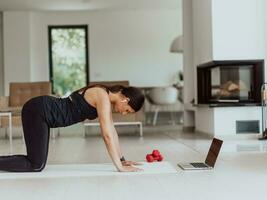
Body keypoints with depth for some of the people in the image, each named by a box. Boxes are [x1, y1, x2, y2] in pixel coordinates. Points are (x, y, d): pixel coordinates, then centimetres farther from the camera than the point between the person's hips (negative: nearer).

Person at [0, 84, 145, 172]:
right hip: (38, 111, -9)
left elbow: (112, 130, 15)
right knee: (37, 166, -9)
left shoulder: (106, 97, 10)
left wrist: (121, 159, 15)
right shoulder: (103, 98, -18)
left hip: (42, 112, 9)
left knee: (37, 161, 13)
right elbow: (107, 135, -22)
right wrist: (120, 167, -18)